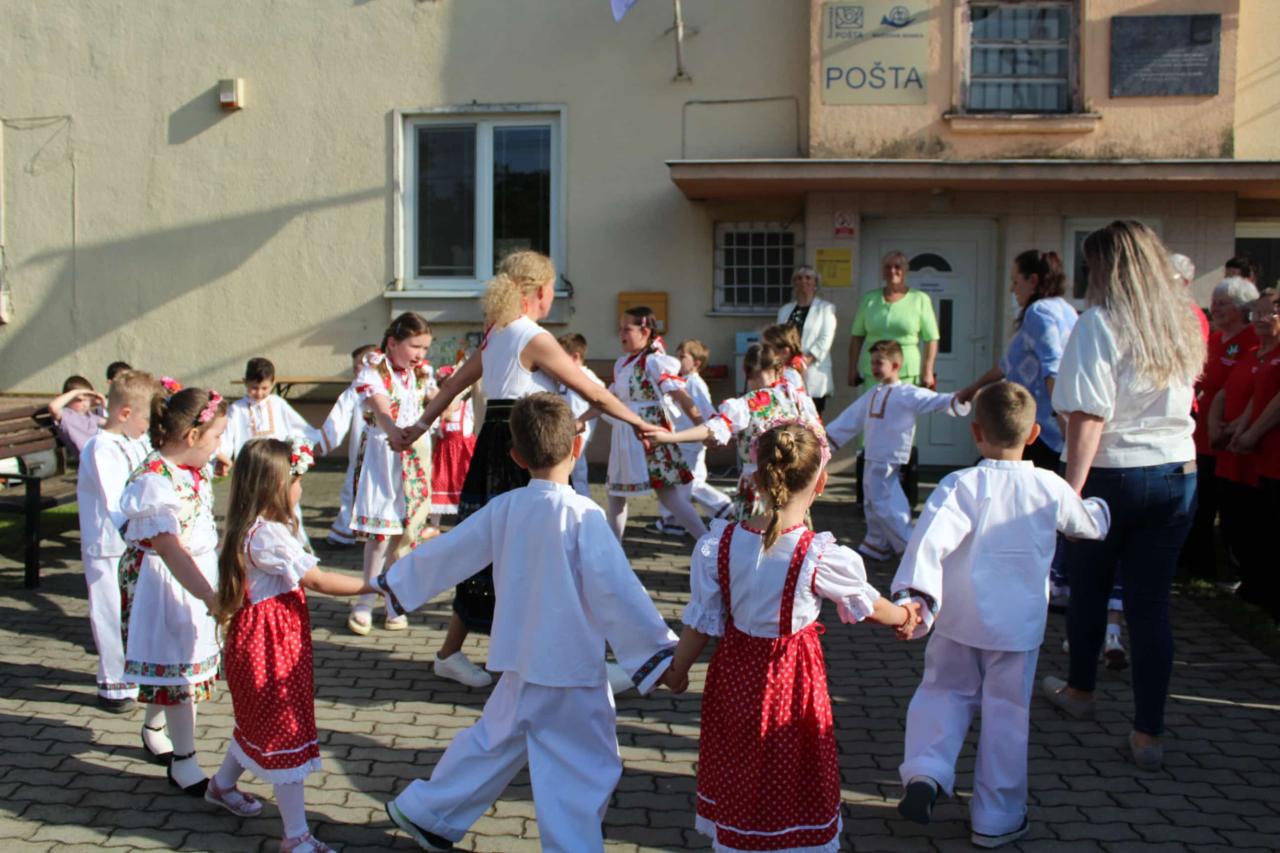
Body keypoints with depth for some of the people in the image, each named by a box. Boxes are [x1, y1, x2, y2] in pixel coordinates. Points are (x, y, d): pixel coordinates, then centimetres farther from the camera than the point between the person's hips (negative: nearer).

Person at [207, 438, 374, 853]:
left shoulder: (249, 529, 7)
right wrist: (375, 585, -19)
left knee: (260, 720, 27)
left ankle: (222, 785, 48)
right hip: (270, 646, -10)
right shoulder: (269, 536, -24)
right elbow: (317, 580, -24)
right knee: (286, 731, -2)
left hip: (256, 638, 10)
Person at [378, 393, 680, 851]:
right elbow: (616, 591, -19)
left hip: (521, 660, 7)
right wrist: (659, 650, -11)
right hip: (571, 665, -7)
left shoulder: (503, 508, -2)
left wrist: (396, 581, 25)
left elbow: (448, 551, 9)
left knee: (493, 740, 25)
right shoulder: (582, 516, -19)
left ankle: (424, 811, 39)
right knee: (586, 770, 5)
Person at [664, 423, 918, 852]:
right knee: (791, 778, 17)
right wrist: (905, 617, 18)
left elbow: (702, 623, -7)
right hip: (794, 679, -3)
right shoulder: (823, 557, -23)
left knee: (736, 777, 22)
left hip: (735, 676, 3)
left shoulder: (717, 544, -16)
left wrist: (677, 669, 11)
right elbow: (866, 605, -4)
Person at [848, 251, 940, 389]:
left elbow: (931, 339, 2)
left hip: (908, 376, -2)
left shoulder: (920, 299, 3)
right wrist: (853, 369, 9)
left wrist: (928, 372, -4)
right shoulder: (869, 299, 10)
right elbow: (857, 336, 13)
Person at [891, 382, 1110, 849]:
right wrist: (1099, 506, 37)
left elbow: (930, 539, -28)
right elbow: (1091, 526, 15)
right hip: (1019, 625, 1)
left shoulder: (960, 486, -13)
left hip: (959, 621, -1)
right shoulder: (1051, 488, -5)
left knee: (944, 691, 20)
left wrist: (915, 595, -32)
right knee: (1006, 715, 11)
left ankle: (925, 771, -1)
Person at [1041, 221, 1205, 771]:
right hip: (1178, 475, 4)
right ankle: (1148, 732, 8)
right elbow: (1179, 399, 15)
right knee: (1152, 603, 7)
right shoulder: (1183, 325, 6)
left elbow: (1089, 416, -19)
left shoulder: (1100, 324, -13)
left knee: (1089, 589, 17)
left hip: (1113, 476, -4)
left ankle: (1080, 690, 37)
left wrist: (1072, 489, -19)